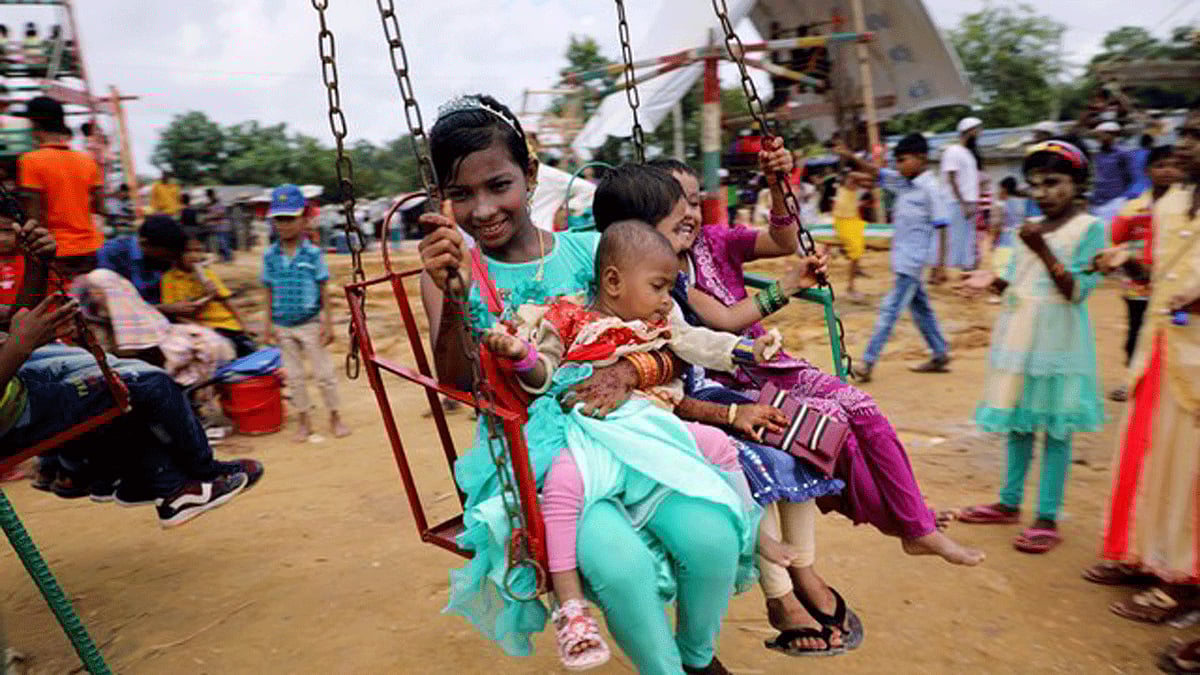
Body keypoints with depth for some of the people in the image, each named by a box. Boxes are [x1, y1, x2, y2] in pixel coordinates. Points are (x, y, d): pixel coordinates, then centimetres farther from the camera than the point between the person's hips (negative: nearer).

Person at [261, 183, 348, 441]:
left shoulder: (313, 254, -7)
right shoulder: (270, 255, 1)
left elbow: (324, 290, -4)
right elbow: (270, 292, 6)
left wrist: (328, 323, -7)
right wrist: (269, 324, 4)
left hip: (311, 323, -3)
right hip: (283, 326, 3)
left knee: (323, 373, 5)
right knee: (294, 376, 11)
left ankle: (335, 417, 20)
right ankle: (304, 421, 23)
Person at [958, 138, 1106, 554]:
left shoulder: (1089, 228, -7)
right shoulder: (1030, 227, 11)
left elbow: (1078, 290, -15)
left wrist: (1043, 250, -23)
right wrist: (993, 283, -4)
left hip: (1057, 339, -6)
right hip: (1017, 333, 6)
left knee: (1054, 428, 1)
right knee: (1017, 422, 14)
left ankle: (1047, 519, 9)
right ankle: (1009, 504, 26)